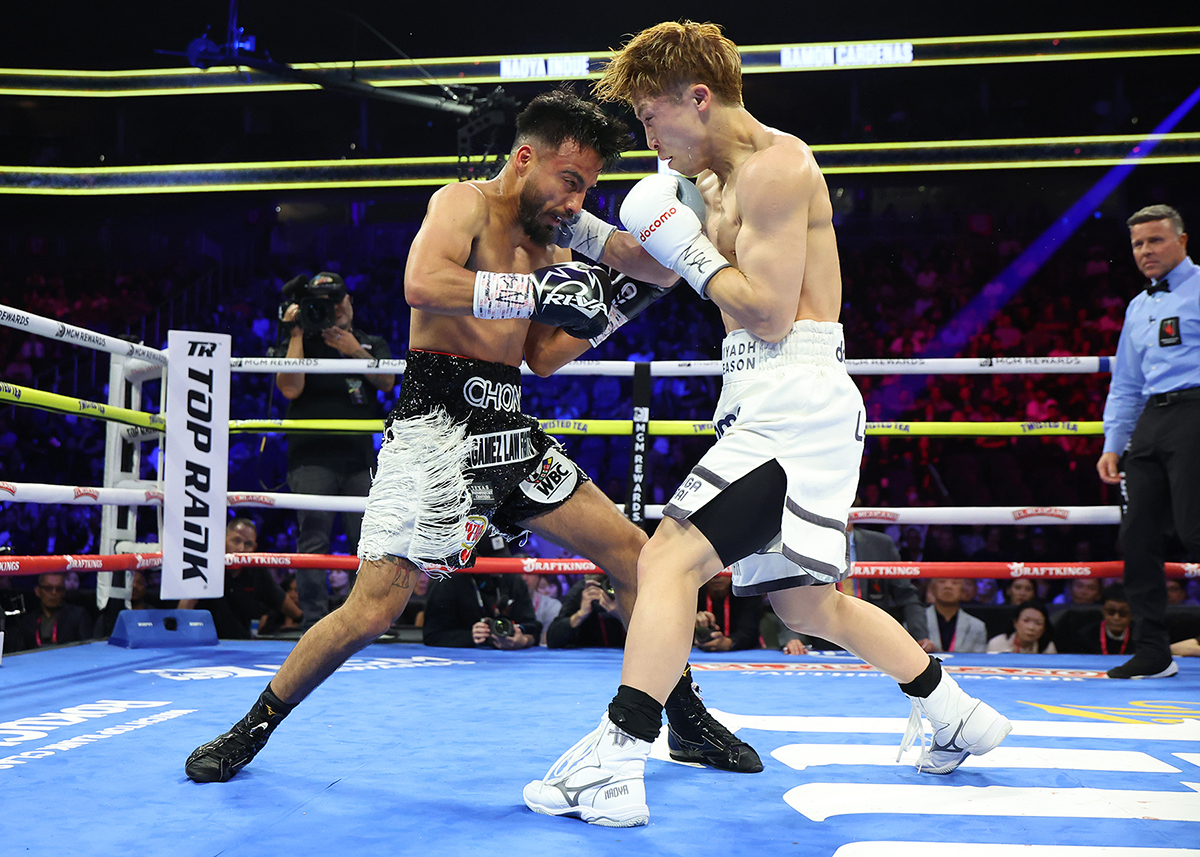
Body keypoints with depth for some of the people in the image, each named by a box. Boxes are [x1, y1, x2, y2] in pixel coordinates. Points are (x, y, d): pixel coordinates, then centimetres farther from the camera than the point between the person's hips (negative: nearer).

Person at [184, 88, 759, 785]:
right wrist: (538, 292, -25)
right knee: (372, 610, -12)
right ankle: (253, 729, 12)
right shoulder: (465, 203, -6)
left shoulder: (545, 247, 18)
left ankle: (688, 722, 19)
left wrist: (617, 310, 9)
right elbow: (423, 285, -26)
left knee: (633, 553, 5)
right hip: (440, 424, -8)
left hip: (510, 429, 8)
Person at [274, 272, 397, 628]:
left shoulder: (373, 343, 20)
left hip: (359, 456, 2)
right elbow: (290, 388, -6)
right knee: (313, 541, -9)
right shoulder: (303, 342, 12)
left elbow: (387, 381, 2)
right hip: (312, 456, -2)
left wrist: (355, 351, -11)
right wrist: (295, 333, -4)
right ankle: (314, 622, -7)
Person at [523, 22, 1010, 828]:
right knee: (807, 603, 17)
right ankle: (960, 716, 30)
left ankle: (614, 768, -17)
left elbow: (769, 314, -17)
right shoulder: (721, 179, 19)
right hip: (779, 408, 10)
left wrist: (690, 248, -8)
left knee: (670, 558, -16)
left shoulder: (774, 164, -11)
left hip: (794, 400, -10)